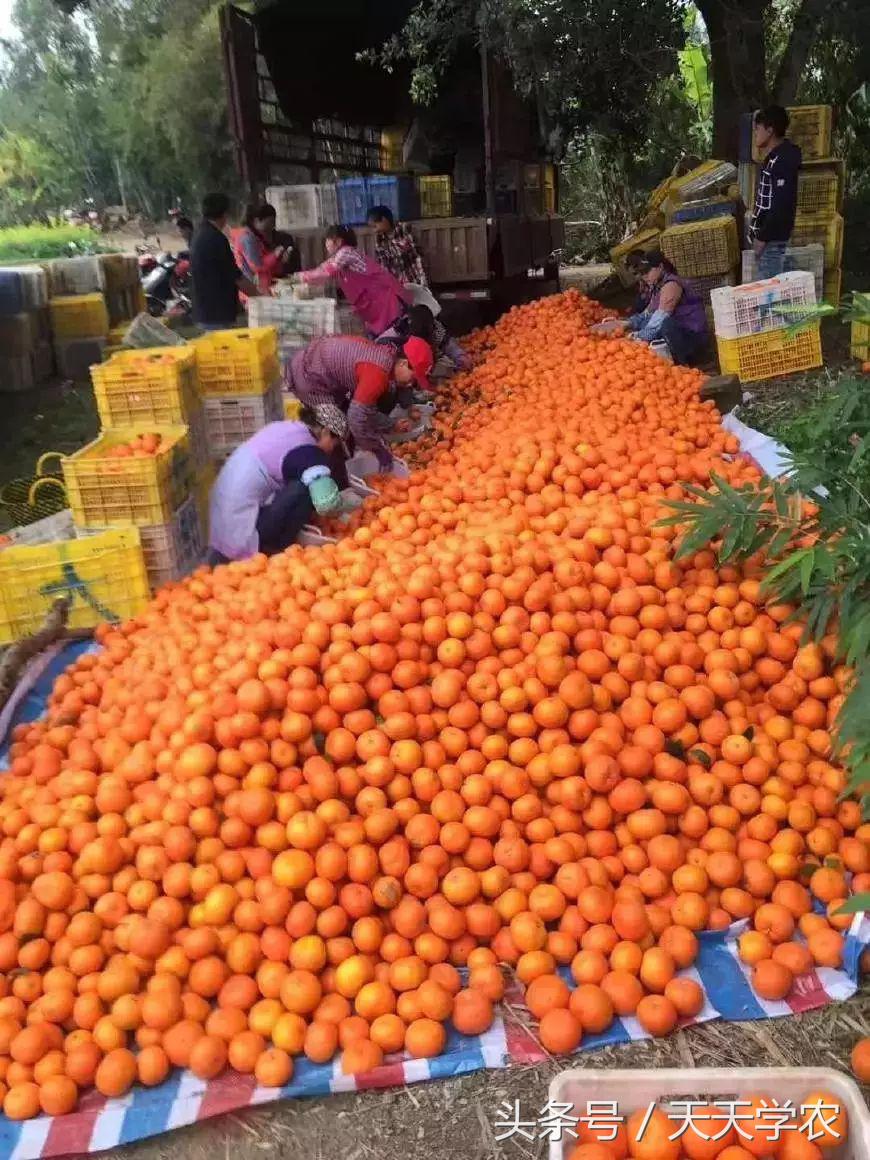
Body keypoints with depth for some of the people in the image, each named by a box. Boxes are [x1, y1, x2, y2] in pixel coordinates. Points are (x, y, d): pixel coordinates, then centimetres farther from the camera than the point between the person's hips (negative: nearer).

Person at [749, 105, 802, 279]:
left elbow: (780, 205, -23)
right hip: (768, 232, 10)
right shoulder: (775, 156, 13)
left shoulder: (782, 161, -18)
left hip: (772, 236, -10)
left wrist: (763, 237, -20)